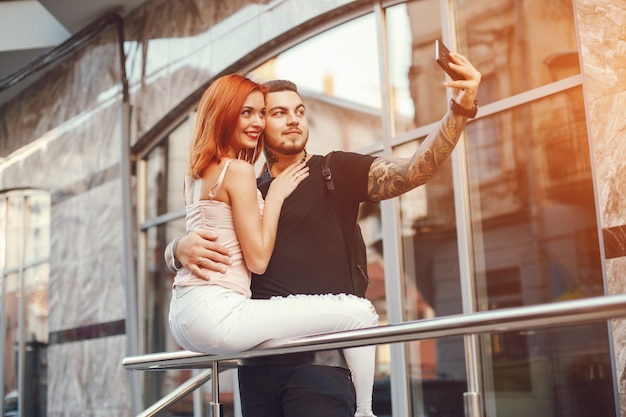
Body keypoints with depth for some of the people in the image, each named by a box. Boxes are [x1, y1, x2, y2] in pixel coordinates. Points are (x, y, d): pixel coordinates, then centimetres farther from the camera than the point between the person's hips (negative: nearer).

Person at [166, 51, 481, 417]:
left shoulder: (335, 171, 4)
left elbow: (414, 170, -11)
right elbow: (173, 253, 14)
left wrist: (461, 109, -26)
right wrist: (182, 249, -11)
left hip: (319, 358, -4)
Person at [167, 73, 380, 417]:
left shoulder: (195, 174, 17)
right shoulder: (238, 170, -10)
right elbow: (258, 260, -11)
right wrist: (276, 195, -4)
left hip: (183, 316, 10)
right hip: (217, 312, -10)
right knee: (359, 312, -13)